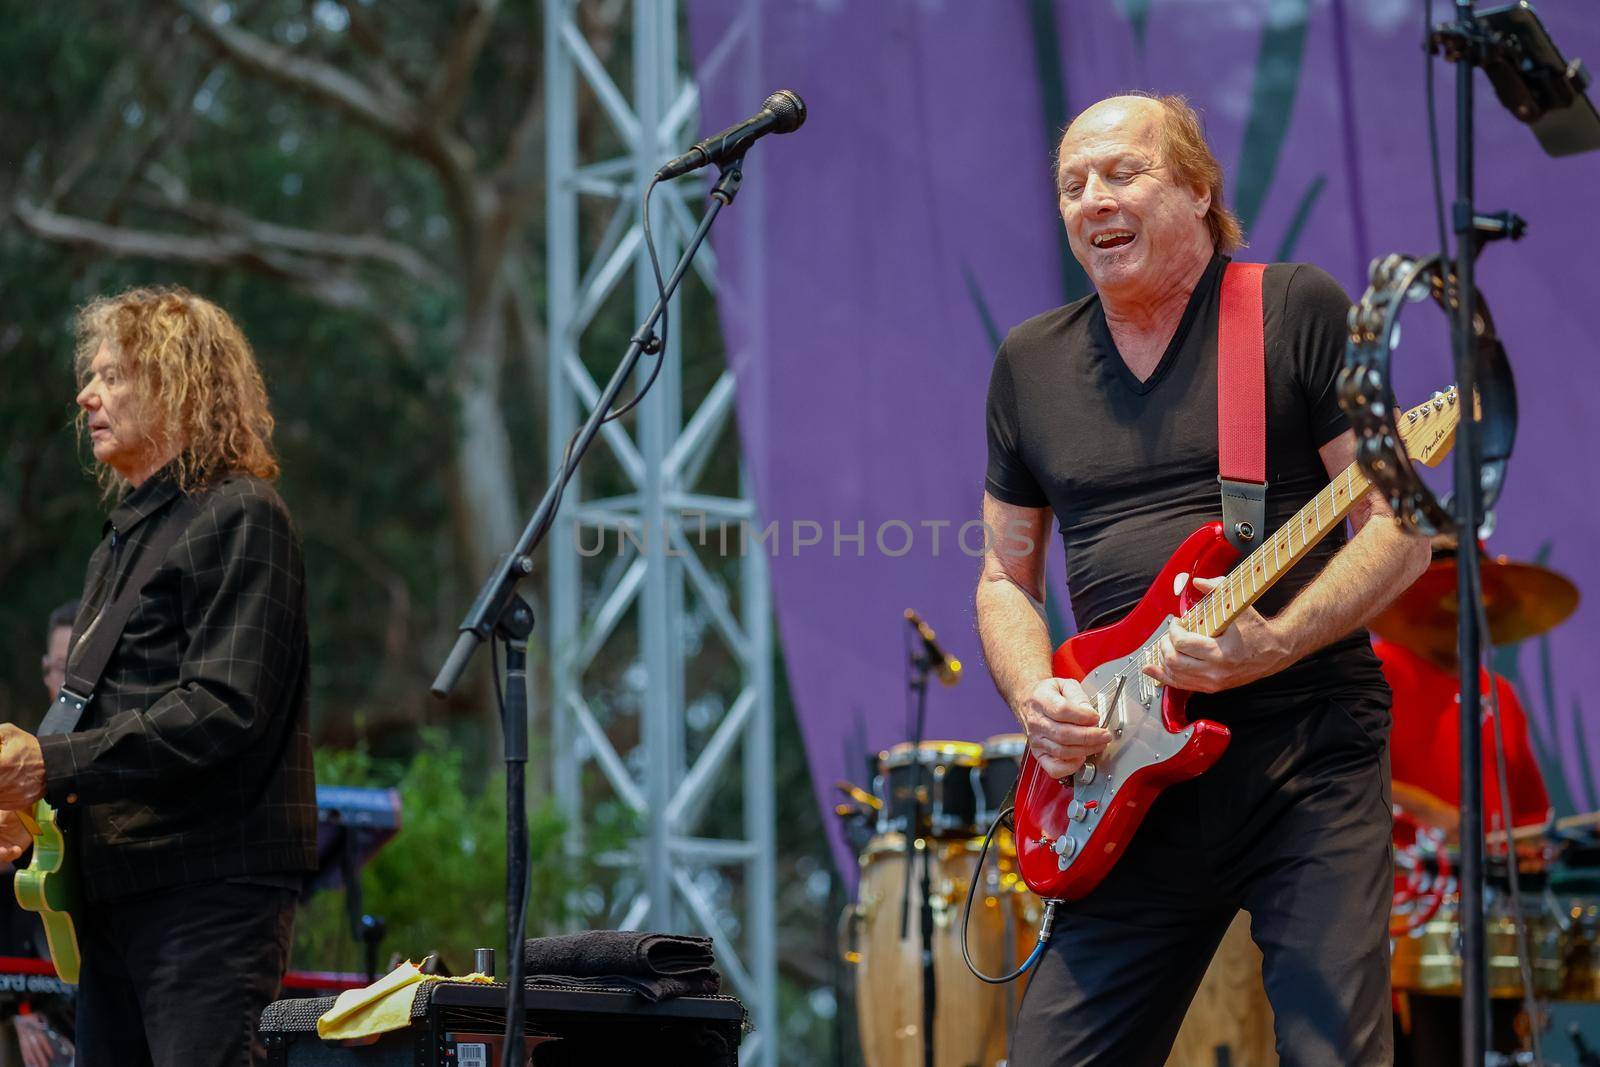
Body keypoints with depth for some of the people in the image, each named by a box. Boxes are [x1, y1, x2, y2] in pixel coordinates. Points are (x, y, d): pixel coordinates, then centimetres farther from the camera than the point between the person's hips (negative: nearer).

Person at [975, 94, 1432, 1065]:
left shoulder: (1299, 311, 1)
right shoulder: (1032, 364, 14)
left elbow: (1399, 528, -3)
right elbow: (1007, 577, 21)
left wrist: (1275, 644, -19)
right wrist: (1033, 694, 0)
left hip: (1311, 761, -4)